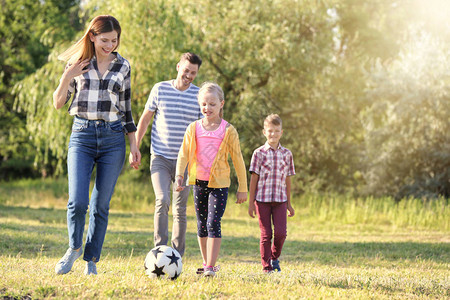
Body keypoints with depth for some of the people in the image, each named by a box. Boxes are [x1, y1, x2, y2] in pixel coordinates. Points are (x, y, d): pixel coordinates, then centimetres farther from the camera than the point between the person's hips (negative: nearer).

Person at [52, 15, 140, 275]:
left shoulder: (123, 66, 8)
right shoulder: (77, 63, 4)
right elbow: (58, 103, 6)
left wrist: (134, 144, 10)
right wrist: (68, 77, -10)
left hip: (113, 138, 1)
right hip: (82, 135, -1)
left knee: (101, 205, 1)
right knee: (78, 201, -13)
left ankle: (91, 260, 13)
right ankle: (74, 248, 13)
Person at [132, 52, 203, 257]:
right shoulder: (160, 89, 1)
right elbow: (145, 118, 10)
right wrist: (135, 147, 8)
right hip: (160, 158, -1)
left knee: (180, 209, 4)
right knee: (162, 200, -18)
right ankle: (159, 250, -16)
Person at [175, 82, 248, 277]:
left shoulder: (228, 131, -4)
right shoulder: (194, 128, 3)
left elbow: (238, 160, 0)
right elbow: (183, 154, 3)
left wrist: (242, 188, 2)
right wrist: (179, 175, -14)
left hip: (219, 184, -4)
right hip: (199, 182, 4)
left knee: (213, 224, -13)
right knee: (202, 225, 11)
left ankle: (211, 266, -12)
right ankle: (206, 263, 24)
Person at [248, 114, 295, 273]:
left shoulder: (287, 154, 8)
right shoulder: (259, 153, 0)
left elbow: (287, 179, 13)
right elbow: (254, 178, 1)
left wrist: (289, 203, 14)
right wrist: (251, 203, -1)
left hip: (280, 200, 2)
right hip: (262, 199, -2)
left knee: (280, 232, -9)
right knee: (266, 234, 0)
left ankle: (275, 257, 19)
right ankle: (266, 267, 10)